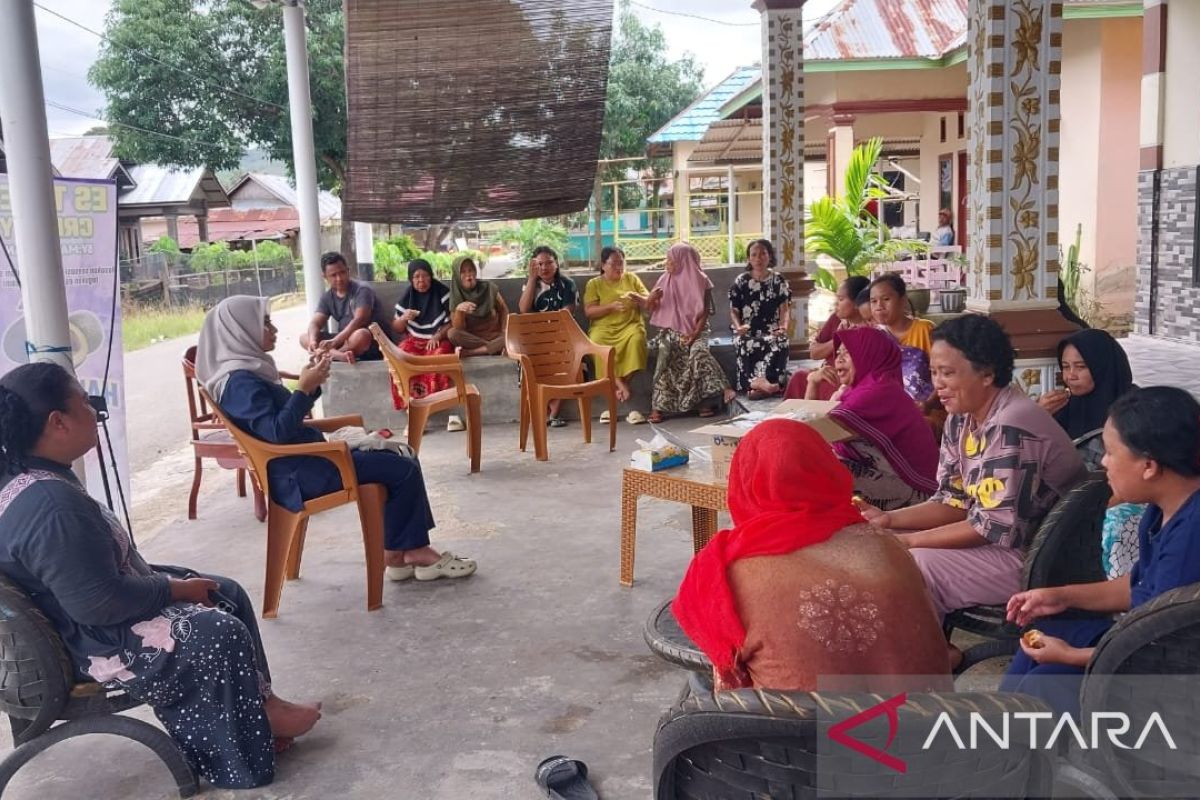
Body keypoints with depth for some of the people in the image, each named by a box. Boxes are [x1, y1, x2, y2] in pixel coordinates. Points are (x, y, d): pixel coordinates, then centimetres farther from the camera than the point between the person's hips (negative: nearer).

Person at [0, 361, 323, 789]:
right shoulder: (51, 505, -32)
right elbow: (101, 604, -30)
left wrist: (167, 581, 8)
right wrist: (175, 588, -16)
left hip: (79, 613, 11)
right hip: (90, 641, -11)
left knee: (228, 595, 8)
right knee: (220, 634, -13)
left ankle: (260, 702, 15)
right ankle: (259, 719, 12)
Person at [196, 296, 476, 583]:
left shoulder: (248, 373, 12)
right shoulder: (240, 381, -18)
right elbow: (276, 432, -27)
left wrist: (312, 383, 5)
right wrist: (304, 388, -22)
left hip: (306, 461, 11)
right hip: (298, 475, -11)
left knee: (399, 460, 10)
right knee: (404, 470, -11)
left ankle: (410, 550, 6)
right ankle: (398, 554, 3)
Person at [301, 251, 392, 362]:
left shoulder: (361, 290, -13)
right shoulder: (327, 298, 7)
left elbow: (359, 320, -26)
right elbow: (315, 323, -1)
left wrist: (334, 342, -39)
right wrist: (313, 341, -26)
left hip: (373, 341, -7)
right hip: (345, 339, 7)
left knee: (360, 335, -41)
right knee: (304, 338, -9)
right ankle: (341, 356, -33)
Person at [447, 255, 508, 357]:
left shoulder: (489, 287, -3)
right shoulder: (456, 295, -5)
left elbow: (503, 310, 10)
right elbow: (458, 328, -11)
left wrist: (504, 332, -4)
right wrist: (459, 310, -30)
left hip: (494, 336, 1)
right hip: (470, 338, -1)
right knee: (452, 333, -30)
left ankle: (468, 353, -28)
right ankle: (495, 347, -24)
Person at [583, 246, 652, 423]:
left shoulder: (632, 279, 13)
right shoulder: (594, 284, 8)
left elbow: (647, 304, 9)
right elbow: (589, 311, -3)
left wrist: (638, 298, -13)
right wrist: (611, 306, -17)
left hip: (630, 326, 1)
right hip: (603, 328, -1)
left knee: (637, 339, -35)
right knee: (597, 344, -35)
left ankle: (621, 385, -24)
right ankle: (621, 386, -28)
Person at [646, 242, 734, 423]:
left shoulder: (700, 281, -2)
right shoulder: (665, 280, 8)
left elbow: (705, 311, -4)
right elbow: (652, 308, 11)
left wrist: (696, 332, -19)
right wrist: (651, 299, -13)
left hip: (695, 329, -2)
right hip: (671, 330, 2)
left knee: (698, 352, -34)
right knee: (665, 354, -29)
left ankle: (706, 401, -29)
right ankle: (657, 406, -29)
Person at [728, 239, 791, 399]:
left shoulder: (779, 281, 10)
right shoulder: (740, 281, 9)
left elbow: (785, 309, 4)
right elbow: (733, 311, 7)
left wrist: (784, 326, -18)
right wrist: (738, 327, -14)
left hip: (772, 330, 0)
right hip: (747, 332, 0)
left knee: (778, 343, -34)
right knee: (747, 345, -35)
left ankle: (757, 384, -35)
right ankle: (759, 382, -36)